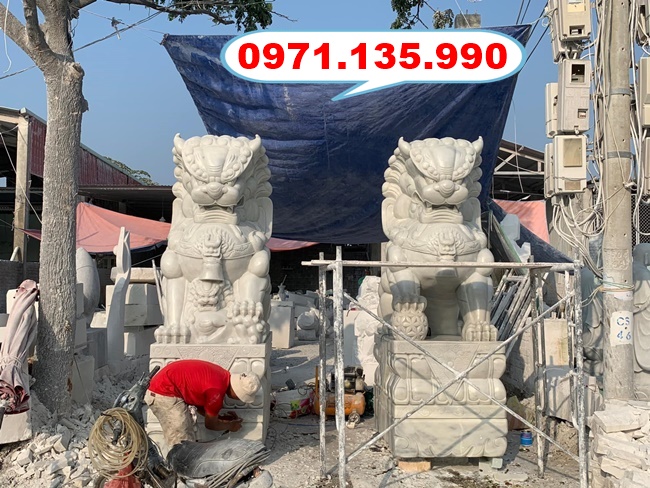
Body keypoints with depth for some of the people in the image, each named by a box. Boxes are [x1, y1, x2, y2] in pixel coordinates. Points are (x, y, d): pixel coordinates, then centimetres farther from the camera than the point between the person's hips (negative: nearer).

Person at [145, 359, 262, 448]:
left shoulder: (222, 376, 2)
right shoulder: (216, 391, -24)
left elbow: (200, 406, 17)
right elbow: (210, 424, -5)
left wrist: (220, 417, 13)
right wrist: (230, 426, 11)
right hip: (163, 394, -10)